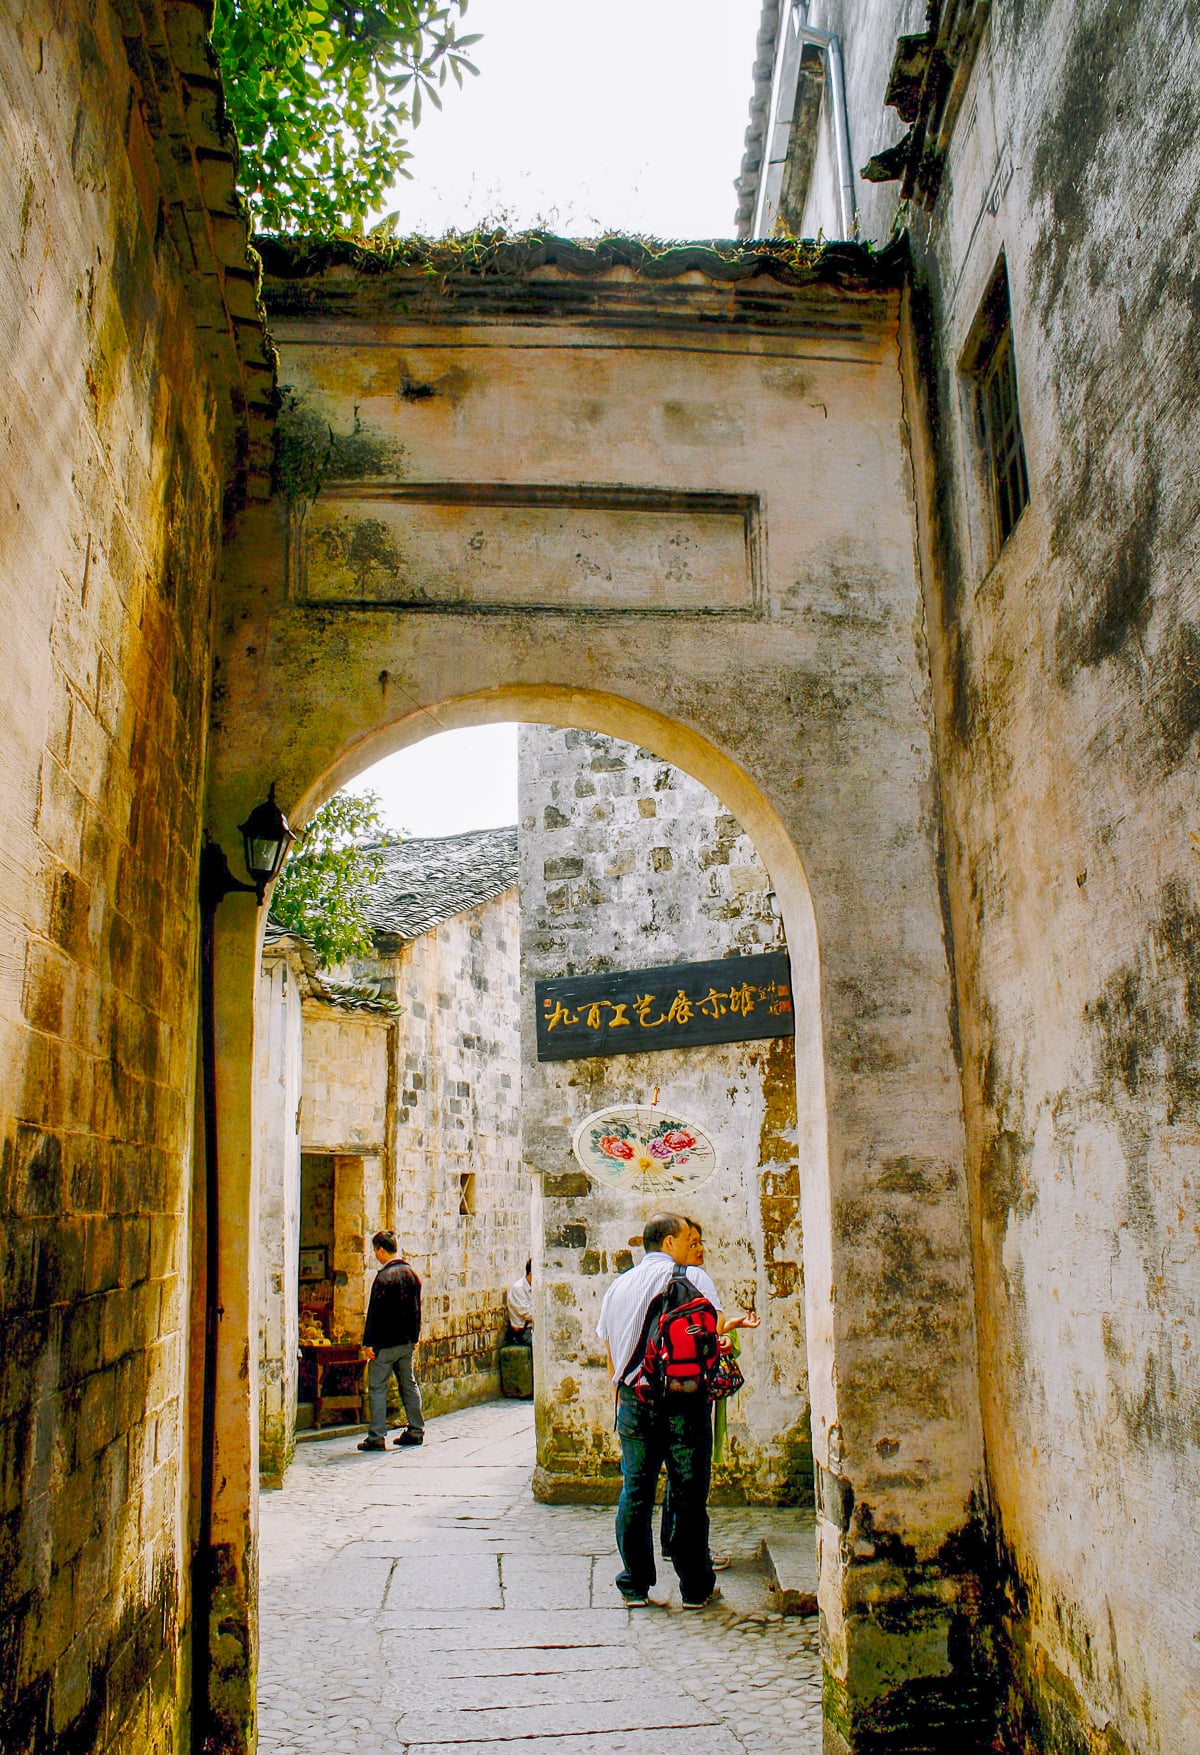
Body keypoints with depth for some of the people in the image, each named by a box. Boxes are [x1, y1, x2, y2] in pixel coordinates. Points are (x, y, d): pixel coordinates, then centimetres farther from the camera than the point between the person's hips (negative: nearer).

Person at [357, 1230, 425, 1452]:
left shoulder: (384, 1277, -16)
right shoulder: (411, 1274, 8)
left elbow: (375, 1311, -16)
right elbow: (416, 1308, 14)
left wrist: (368, 1342, -13)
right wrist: (414, 1336, 21)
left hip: (384, 1342, -8)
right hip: (406, 1342, 8)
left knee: (377, 1388, -1)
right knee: (409, 1385, 14)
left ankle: (376, 1437, -1)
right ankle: (416, 1431, 18)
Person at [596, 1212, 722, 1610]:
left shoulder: (618, 1286, 13)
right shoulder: (694, 1278, -3)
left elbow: (611, 1356, 16)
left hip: (633, 1399, 4)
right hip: (684, 1399, -4)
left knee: (634, 1492, 10)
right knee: (689, 1493, 5)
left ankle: (634, 1586, 16)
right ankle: (695, 1587, 13)